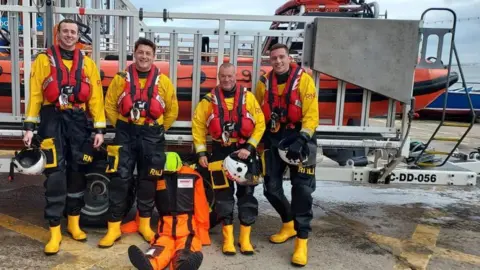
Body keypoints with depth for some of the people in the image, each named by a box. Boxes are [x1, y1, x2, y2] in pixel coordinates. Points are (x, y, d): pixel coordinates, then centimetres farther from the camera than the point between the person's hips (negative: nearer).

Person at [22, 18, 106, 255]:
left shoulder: (87, 63, 9)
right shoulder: (44, 59, 4)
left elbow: (96, 97, 4)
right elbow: (34, 94, -1)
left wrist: (99, 129, -3)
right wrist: (29, 125, -8)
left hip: (78, 120, 3)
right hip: (52, 119, -2)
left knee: (78, 172, 9)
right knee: (55, 175, -5)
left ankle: (74, 223, 24)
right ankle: (55, 231, 3)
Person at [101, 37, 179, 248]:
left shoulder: (163, 81, 2)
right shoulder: (121, 78, 3)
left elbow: (172, 110, 8)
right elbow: (109, 106, 7)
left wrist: (159, 130, 6)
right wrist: (120, 126, 3)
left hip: (152, 136, 1)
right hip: (125, 134, 0)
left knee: (148, 180, 9)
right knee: (120, 179, -3)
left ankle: (145, 224, 24)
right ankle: (114, 227, 7)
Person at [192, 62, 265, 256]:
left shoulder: (248, 97, -3)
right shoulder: (209, 100, -1)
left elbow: (260, 124, -4)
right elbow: (198, 126, 3)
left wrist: (250, 148, -13)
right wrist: (201, 152, -2)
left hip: (244, 150, 0)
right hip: (220, 152, 0)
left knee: (246, 194, 4)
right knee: (223, 195, 2)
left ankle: (245, 238, 16)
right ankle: (228, 238, 14)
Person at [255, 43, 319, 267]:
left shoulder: (304, 79, -9)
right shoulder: (264, 83, 4)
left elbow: (311, 114, -15)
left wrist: (301, 140, -26)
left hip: (298, 138, -4)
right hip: (273, 139, 5)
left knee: (302, 189, -7)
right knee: (271, 187, 8)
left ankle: (302, 240, 2)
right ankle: (289, 224, 31)